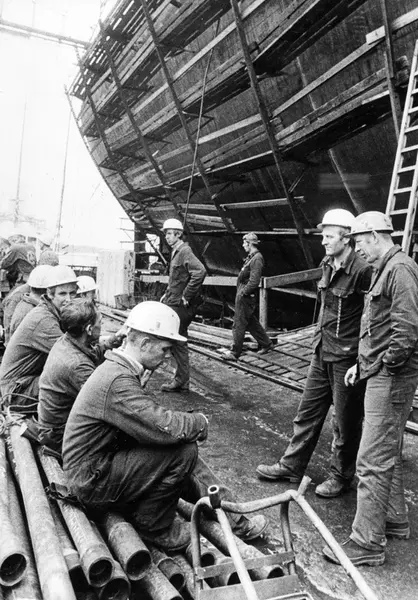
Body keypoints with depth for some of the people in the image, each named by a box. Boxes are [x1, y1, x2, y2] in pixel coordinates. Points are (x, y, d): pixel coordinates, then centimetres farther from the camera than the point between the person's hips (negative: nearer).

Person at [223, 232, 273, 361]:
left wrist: (242, 293, -18)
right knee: (251, 322, 19)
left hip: (247, 296, -10)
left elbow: (254, 281, -23)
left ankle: (235, 353, 5)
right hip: (243, 294, 10)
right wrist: (240, 292, 13)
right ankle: (266, 343, 31)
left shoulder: (257, 259, -17)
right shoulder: (251, 257, 13)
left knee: (239, 325, -3)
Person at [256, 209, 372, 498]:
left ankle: (341, 476, 27)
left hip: (347, 357, -8)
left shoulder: (363, 270, -18)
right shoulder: (328, 265, 7)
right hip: (322, 352, 8)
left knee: (346, 421, 9)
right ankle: (291, 466, 30)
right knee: (308, 412, 16)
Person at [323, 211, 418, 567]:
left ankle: (367, 544, 6)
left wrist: (386, 365, -16)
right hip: (380, 375, 11)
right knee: (389, 454, 20)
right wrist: (362, 363, 17)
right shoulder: (384, 270, 17)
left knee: (373, 463, -5)